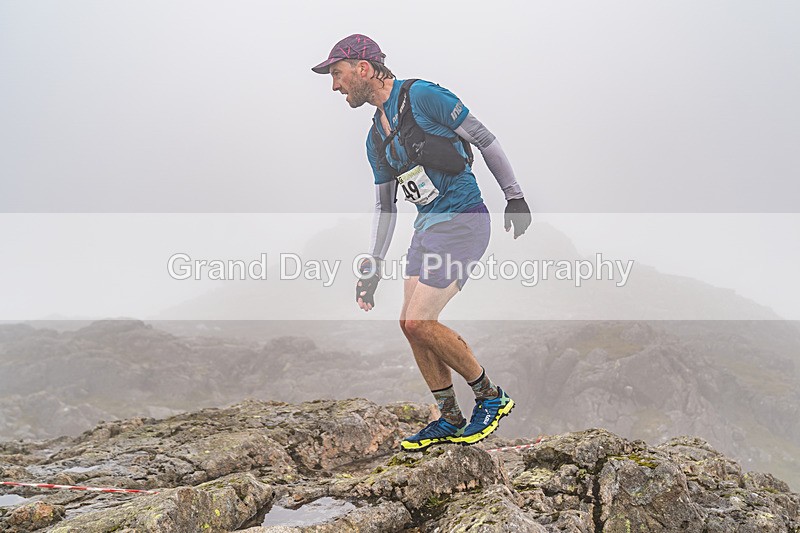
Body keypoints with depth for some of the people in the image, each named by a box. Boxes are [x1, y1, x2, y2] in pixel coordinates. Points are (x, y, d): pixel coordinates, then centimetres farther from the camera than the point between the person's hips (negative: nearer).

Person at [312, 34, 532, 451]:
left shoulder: (421, 95, -10)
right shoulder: (376, 138, 14)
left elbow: (484, 139, -8)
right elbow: (384, 206, 18)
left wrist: (515, 197, -7)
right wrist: (373, 267, 14)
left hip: (463, 221, -8)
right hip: (427, 226, 8)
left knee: (418, 322, -14)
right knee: (411, 324, 4)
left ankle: (492, 397, 5)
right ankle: (449, 419, 18)